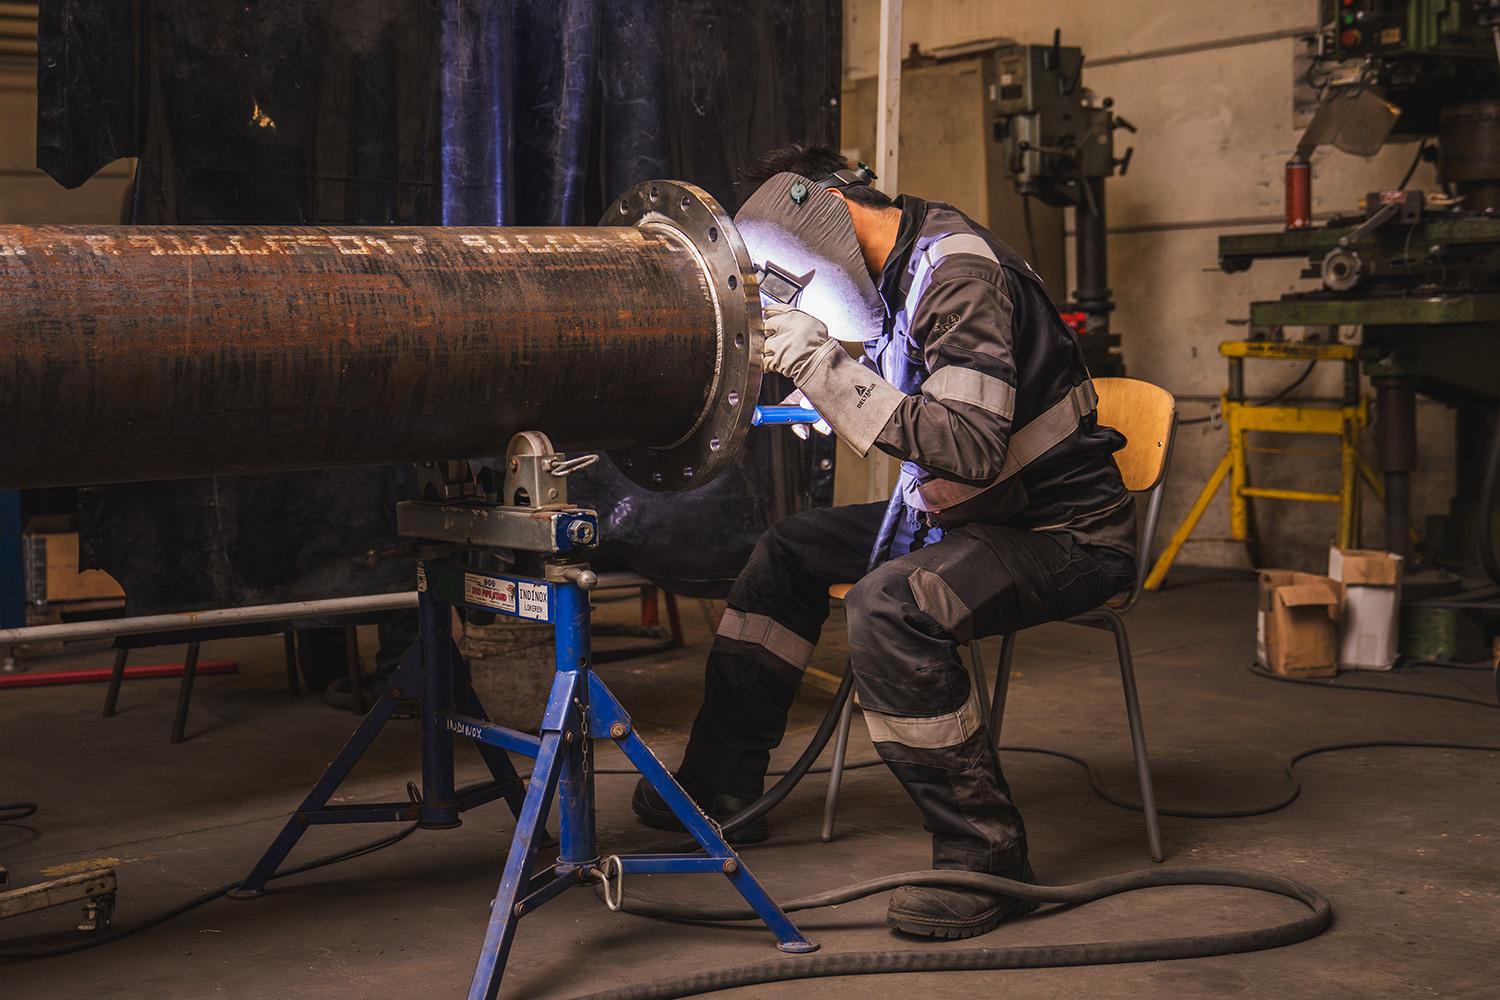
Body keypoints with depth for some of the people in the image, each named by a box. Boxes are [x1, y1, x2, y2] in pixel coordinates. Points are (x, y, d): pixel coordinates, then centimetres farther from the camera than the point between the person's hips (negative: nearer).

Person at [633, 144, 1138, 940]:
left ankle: (984, 855, -22)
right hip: (975, 514, 10)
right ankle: (719, 787, 20)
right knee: (791, 550, 14)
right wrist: (830, 393, 1)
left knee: (887, 604, -34)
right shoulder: (905, 272, 8)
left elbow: (973, 448, -33)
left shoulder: (961, 275, -22)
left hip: (1064, 535, -10)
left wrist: (826, 369, -30)